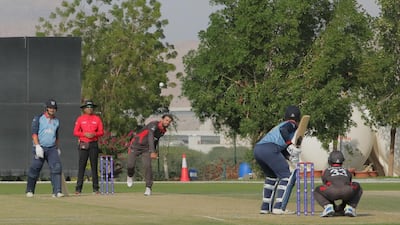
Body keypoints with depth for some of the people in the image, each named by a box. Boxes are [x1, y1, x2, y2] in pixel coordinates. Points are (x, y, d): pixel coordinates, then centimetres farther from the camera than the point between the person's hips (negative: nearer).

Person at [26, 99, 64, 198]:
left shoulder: (56, 121, 17)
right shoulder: (38, 119, 1)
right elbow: (34, 133, -7)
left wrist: (57, 148, 23)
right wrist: (37, 146, -17)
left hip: (52, 149, 4)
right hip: (40, 148, -4)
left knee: (56, 167, -12)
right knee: (35, 168, -2)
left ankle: (57, 191, -16)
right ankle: (29, 191, 13)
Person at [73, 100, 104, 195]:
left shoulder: (97, 118, 9)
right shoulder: (80, 119, 5)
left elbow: (101, 132, 6)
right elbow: (75, 132, 1)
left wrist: (94, 134, -13)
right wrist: (85, 134, -14)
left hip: (94, 144, 1)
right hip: (83, 144, -1)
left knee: (94, 166, 1)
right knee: (81, 166, -5)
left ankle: (95, 188, 4)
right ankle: (78, 188, -4)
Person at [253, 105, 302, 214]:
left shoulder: (280, 125, 35)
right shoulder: (292, 124, 12)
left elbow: (282, 150, 27)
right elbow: (283, 130, -13)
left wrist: (290, 156, 11)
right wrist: (290, 146, -16)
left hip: (257, 149, 9)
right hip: (269, 149, -9)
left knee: (272, 176, 27)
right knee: (287, 176, -3)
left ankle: (265, 207, 23)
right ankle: (278, 207, -13)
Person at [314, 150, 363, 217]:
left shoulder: (326, 172, 34)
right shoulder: (347, 171, 39)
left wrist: (335, 207, 54)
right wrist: (341, 207, 63)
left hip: (333, 191, -1)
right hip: (347, 193, 1)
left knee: (317, 191, 31)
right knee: (357, 187, 37)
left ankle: (328, 207, 3)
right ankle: (350, 208, 14)